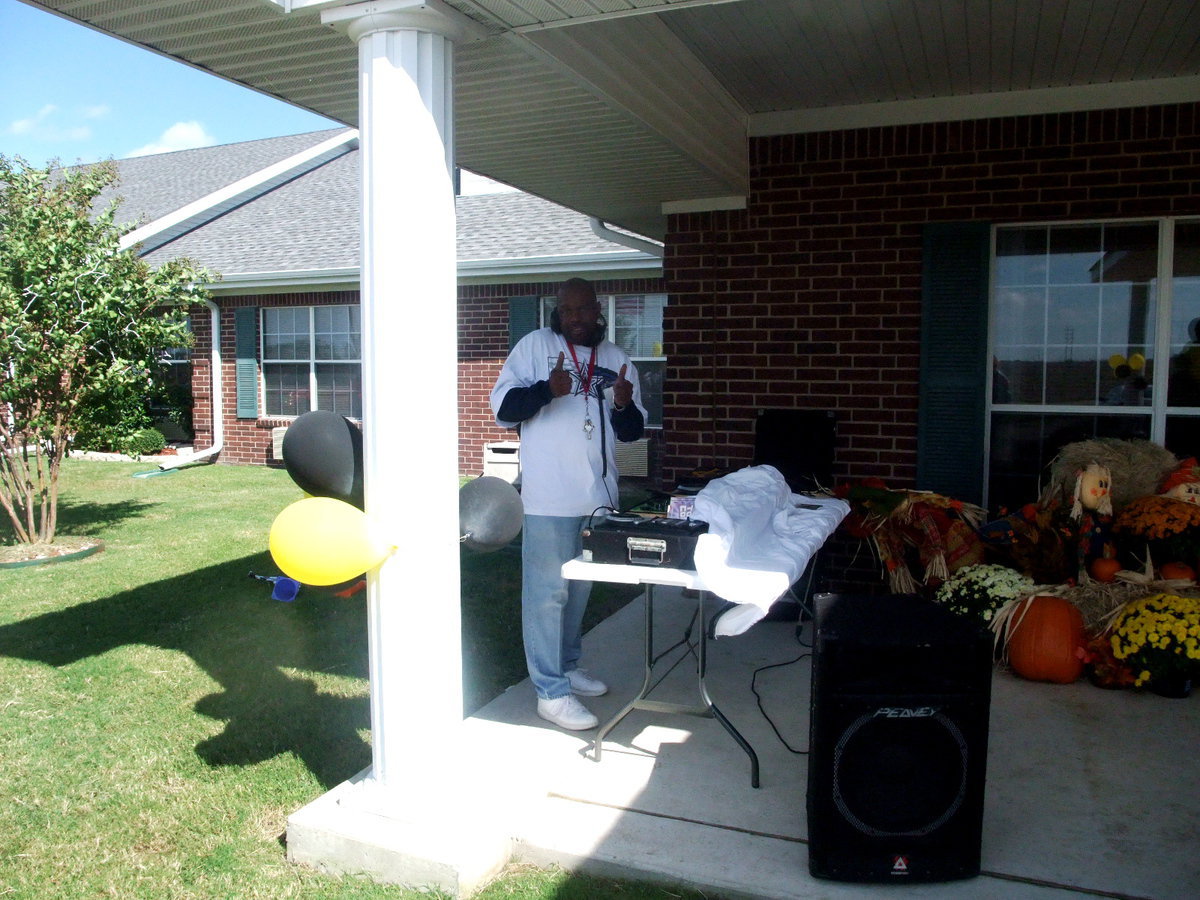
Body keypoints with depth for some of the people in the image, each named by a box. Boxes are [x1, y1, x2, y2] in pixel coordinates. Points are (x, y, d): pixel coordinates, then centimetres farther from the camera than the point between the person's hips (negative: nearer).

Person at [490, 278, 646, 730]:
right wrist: (547, 390, -24)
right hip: (549, 496, -6)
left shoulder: (617, 360, 11)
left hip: (598, 494, 6)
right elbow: (503, 407, -8)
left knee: (579, 586, 17)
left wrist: (625, 405, -10)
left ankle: (567, 666, 34)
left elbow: (632, 431, 13)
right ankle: (551, 692, 6)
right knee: (548, 590, -3)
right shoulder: (535, 345, -2)